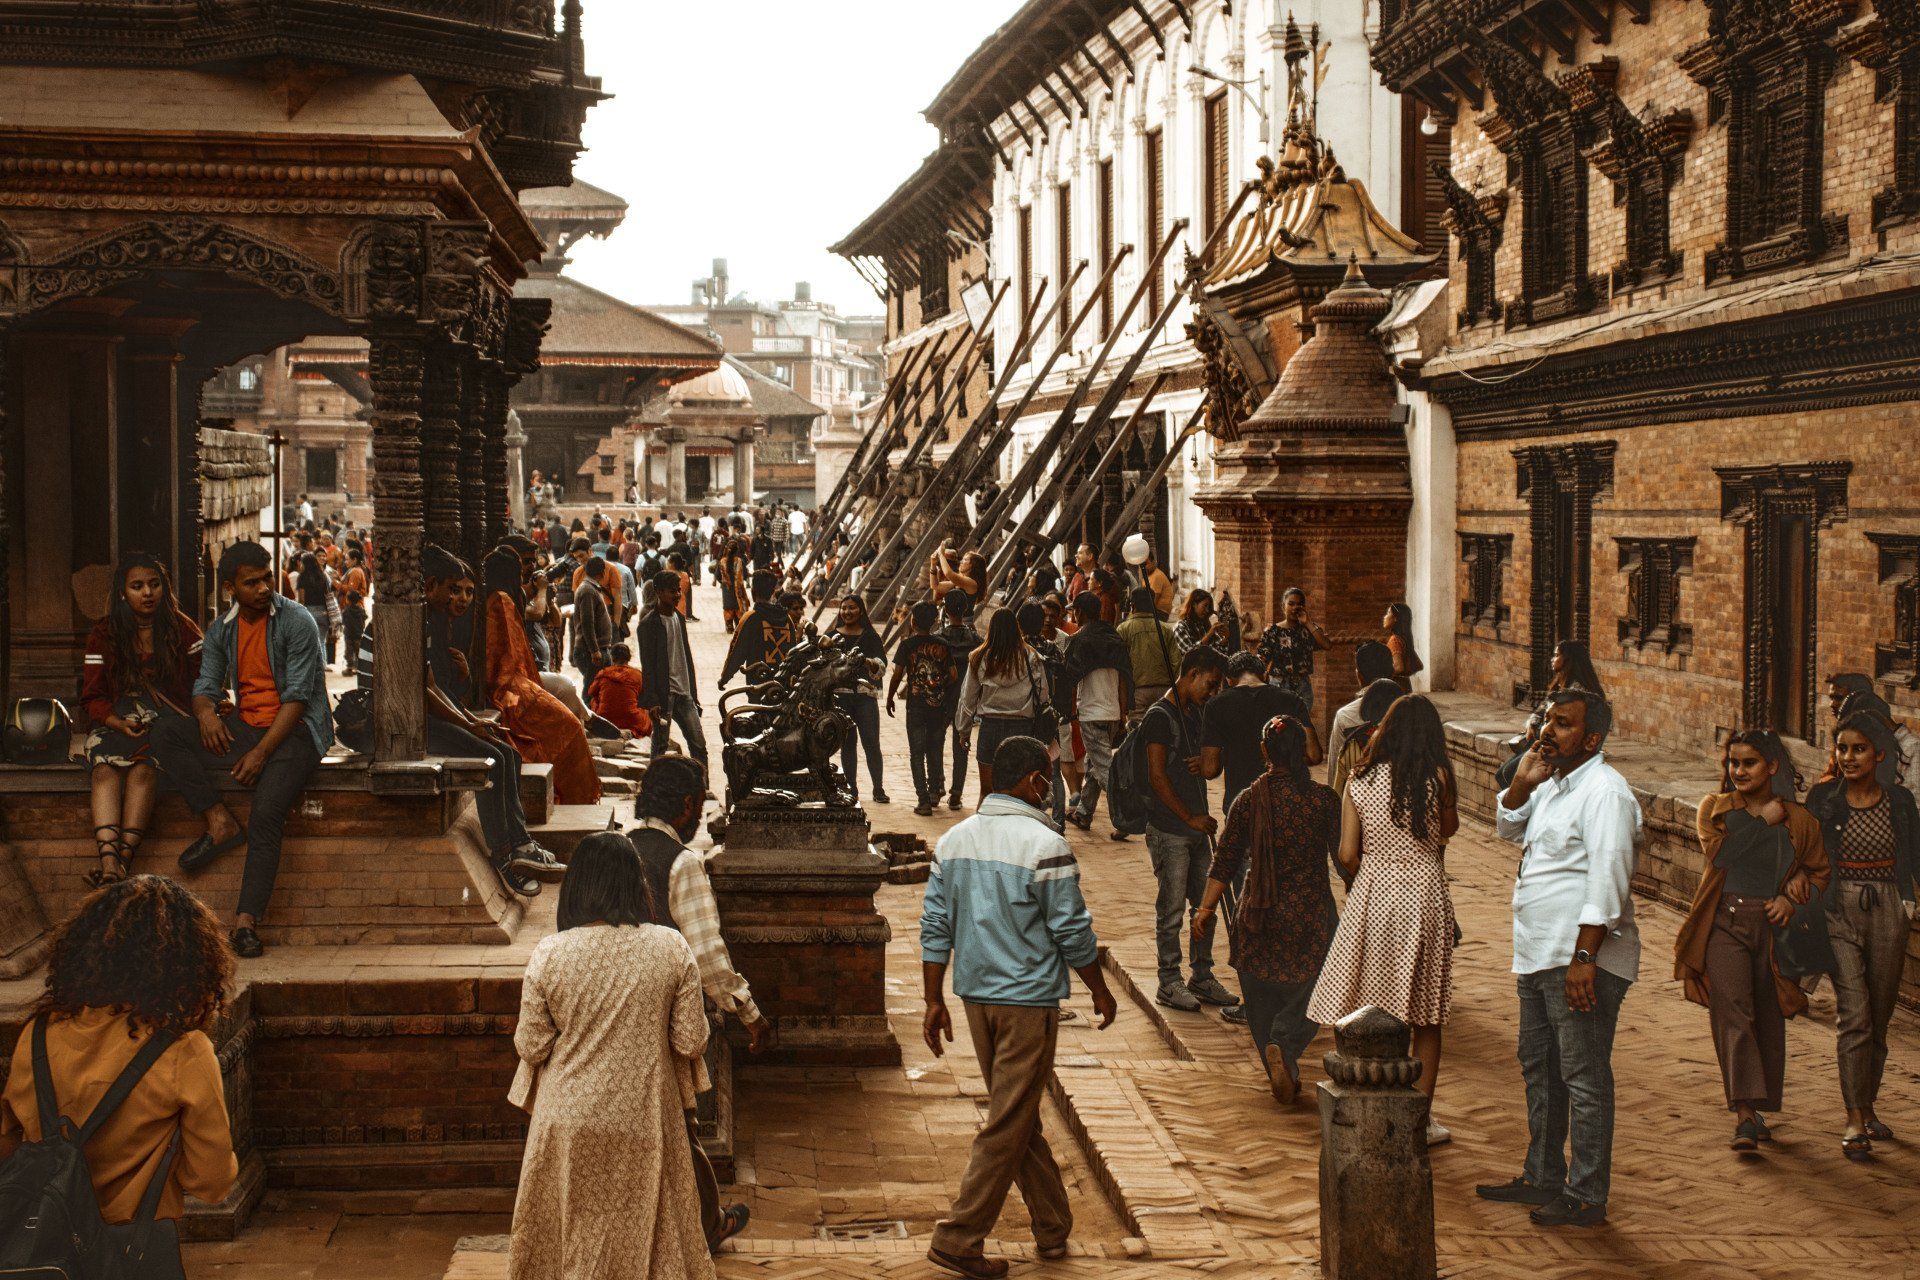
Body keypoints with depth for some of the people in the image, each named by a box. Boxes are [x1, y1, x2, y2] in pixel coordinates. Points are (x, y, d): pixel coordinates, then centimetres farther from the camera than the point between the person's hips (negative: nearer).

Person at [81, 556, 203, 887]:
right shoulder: (103, 635, 12)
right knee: (105, 768, -32)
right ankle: (109, 860, -49)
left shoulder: (181, 629, 10)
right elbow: (93, 697, 9)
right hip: (120, 720, 2)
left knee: (144, 767, -34)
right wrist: (119, 723, -11)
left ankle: (123, 859, -44)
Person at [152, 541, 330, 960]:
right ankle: (221, 822, -14)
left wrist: (261, 753, -19)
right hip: (242, 728, 6)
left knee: (266, 816, -27)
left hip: (293, 733, -6)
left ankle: (246, 921, -26)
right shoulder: (222, 630, 10)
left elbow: (296, 696, -13)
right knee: (165, 733, -14)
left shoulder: (297, 623, -8)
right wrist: (206, 710, -15)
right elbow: (206, 684, 12)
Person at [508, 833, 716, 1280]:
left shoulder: (548, 954, -13)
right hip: (645, 1121, 0)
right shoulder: (672, 949, -12)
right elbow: (691, 1041, -7)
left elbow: (530, 1047, -7)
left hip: (571, 1122, 0)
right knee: (645, 1232, 18)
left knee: (571, 1238, 18)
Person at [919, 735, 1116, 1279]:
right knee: (1008, 1126, 1)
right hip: (1029, 999, -7)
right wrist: (1100, 990, 4)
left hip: (976, 996, 7)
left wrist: (935, 1001, 10)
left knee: (1019, 1116, 17)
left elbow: (935, 927, 5)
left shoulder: (954, 840, 4)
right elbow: (1072, 933, -11)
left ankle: (1053, 1228, 27)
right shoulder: (1045, 845, -15)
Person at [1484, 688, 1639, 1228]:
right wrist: (1522, 782, 7)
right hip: (1539, 958, 10)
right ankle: (1542, 1178, 31)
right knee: (1538, 1068, 18)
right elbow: (1508, 827, 27)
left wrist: (1583, 956, -25)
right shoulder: (1554, 784, 14)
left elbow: (1608, 880, -21)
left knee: (1584, 1078, -3)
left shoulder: (1605, 792, -15)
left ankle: (1586, 1197, 4)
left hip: (1581, 960, -10)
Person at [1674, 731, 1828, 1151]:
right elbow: (1718, 855, -10)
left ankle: (1759, 1111, 24)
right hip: (1724, 923, -2)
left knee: (1769, 1021, 8)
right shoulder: (1714, 808, 5)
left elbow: (1820, 871, 16)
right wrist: (1763, 821, -5)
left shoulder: (1798, 820, 6)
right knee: (1731, 1014, -14)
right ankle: (1744, 1114, -20)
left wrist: (1793, 896, -2)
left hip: (1772, 927, 2)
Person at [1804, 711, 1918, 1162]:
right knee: (1854, 1015, -12)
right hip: (1840, 912, -2)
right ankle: (1854, 1122, -10)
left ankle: (1868, 1109, 27)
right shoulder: (1823, 799, -1)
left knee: (1879, 1018, 10)